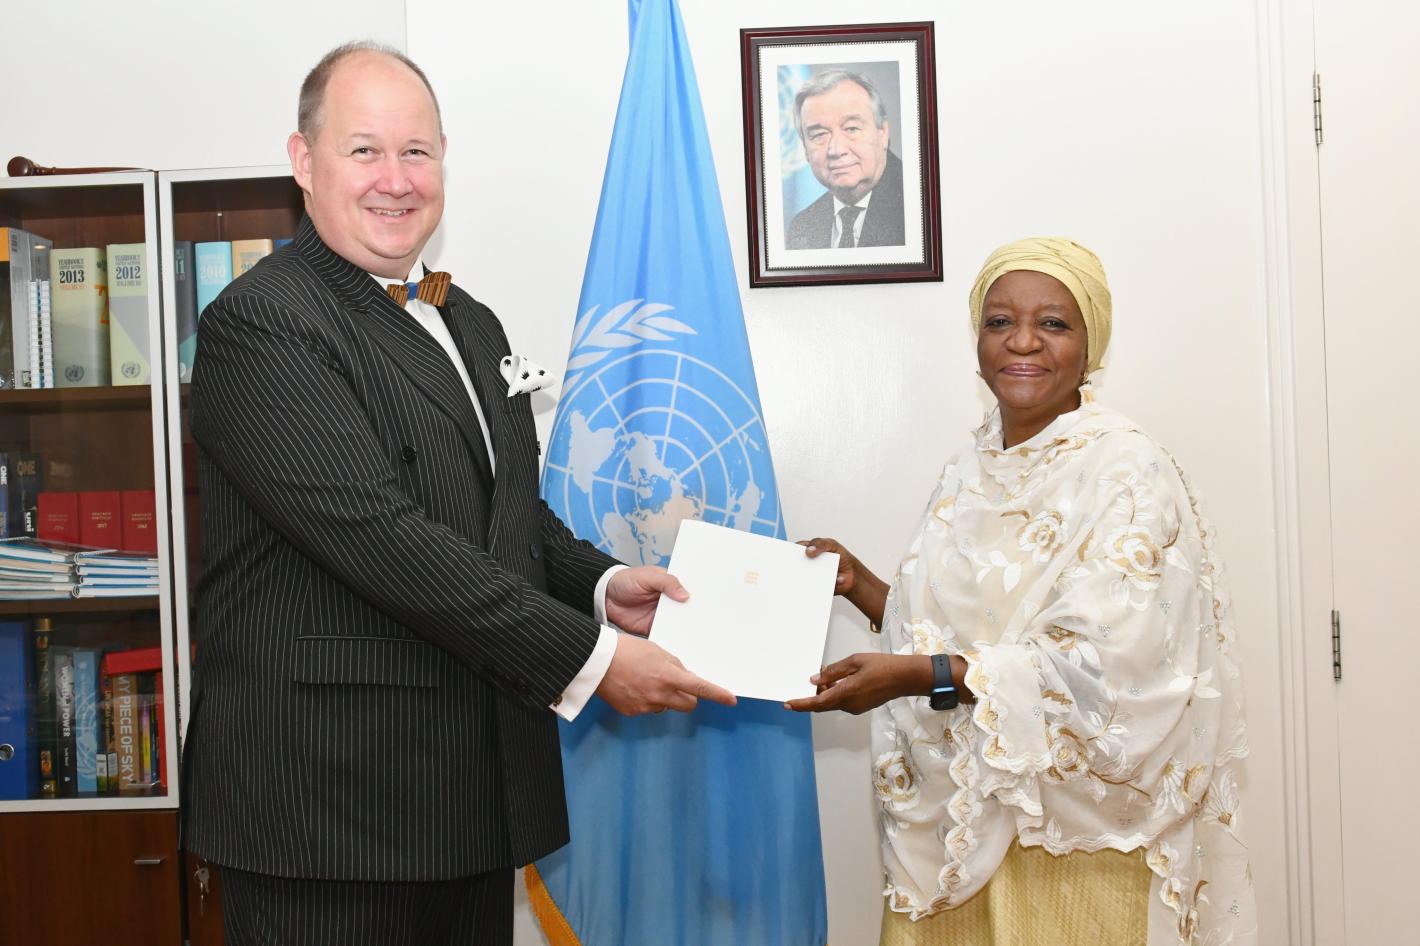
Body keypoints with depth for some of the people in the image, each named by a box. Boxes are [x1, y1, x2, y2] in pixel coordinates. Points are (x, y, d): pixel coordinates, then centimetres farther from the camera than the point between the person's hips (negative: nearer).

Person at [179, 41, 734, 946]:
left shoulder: (470, 325, 15)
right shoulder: (260, 325, -13)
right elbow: (380, 536, -22)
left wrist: (602, 586, 1)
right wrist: (587, 658, -21)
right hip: (328, 803, -7)